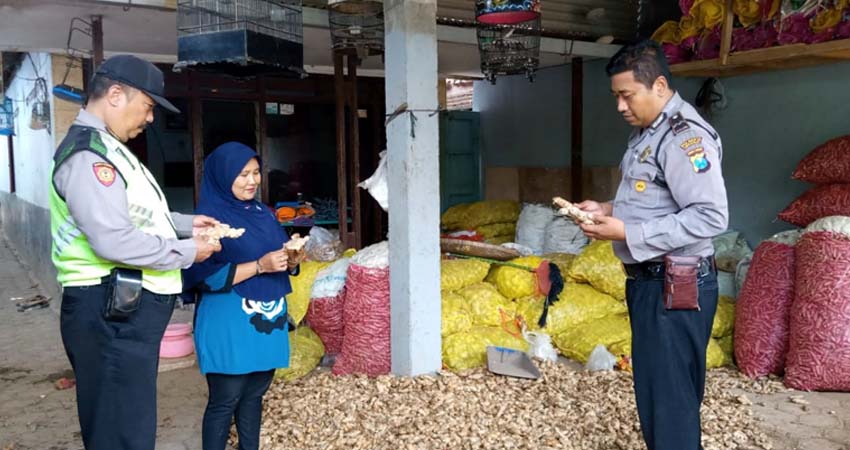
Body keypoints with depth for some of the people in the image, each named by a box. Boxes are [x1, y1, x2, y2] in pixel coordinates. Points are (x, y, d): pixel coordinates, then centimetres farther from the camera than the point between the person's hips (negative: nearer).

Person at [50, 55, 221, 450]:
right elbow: (115, 241, -26)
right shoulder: (88, 154, -18)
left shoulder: (106, 148, 17)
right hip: (112, 314, -11)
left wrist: (186, 223, 14)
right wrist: (187, 251, -15)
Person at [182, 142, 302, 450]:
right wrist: (259, 266, -22)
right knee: (225, 399, -1)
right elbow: (205, 276, -17)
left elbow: (282, 267, 17)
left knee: (254, 394, 14)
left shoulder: (264, 214, 11)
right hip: (229, 325, -6)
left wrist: (292, 260, -6)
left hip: (268, 319, 7)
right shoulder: (209, 217, -10)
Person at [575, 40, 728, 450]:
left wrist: (627, 233, -23)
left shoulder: (684, 135, -18)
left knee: (670, 397, -1)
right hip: (647, 280, 10)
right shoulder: (646, 132, 14)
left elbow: (710, 216, -24)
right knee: (654, 389, 20)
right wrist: (608, 209, 7)